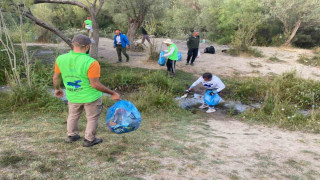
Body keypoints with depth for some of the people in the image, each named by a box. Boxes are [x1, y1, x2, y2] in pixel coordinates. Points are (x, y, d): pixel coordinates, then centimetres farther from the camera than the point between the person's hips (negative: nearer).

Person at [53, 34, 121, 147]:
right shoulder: (91, 63, -26)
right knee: (92, 118, 17)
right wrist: (112, 93, -15)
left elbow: (56, 77, 1)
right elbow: (95, 84, -24)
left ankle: (71, 135, 43)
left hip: (72, 96, 5)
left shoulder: (61, 59, -9)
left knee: (73, 116, 28)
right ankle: (89, 140, 29)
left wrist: (57, 89, 20)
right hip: (91, 97, -5)